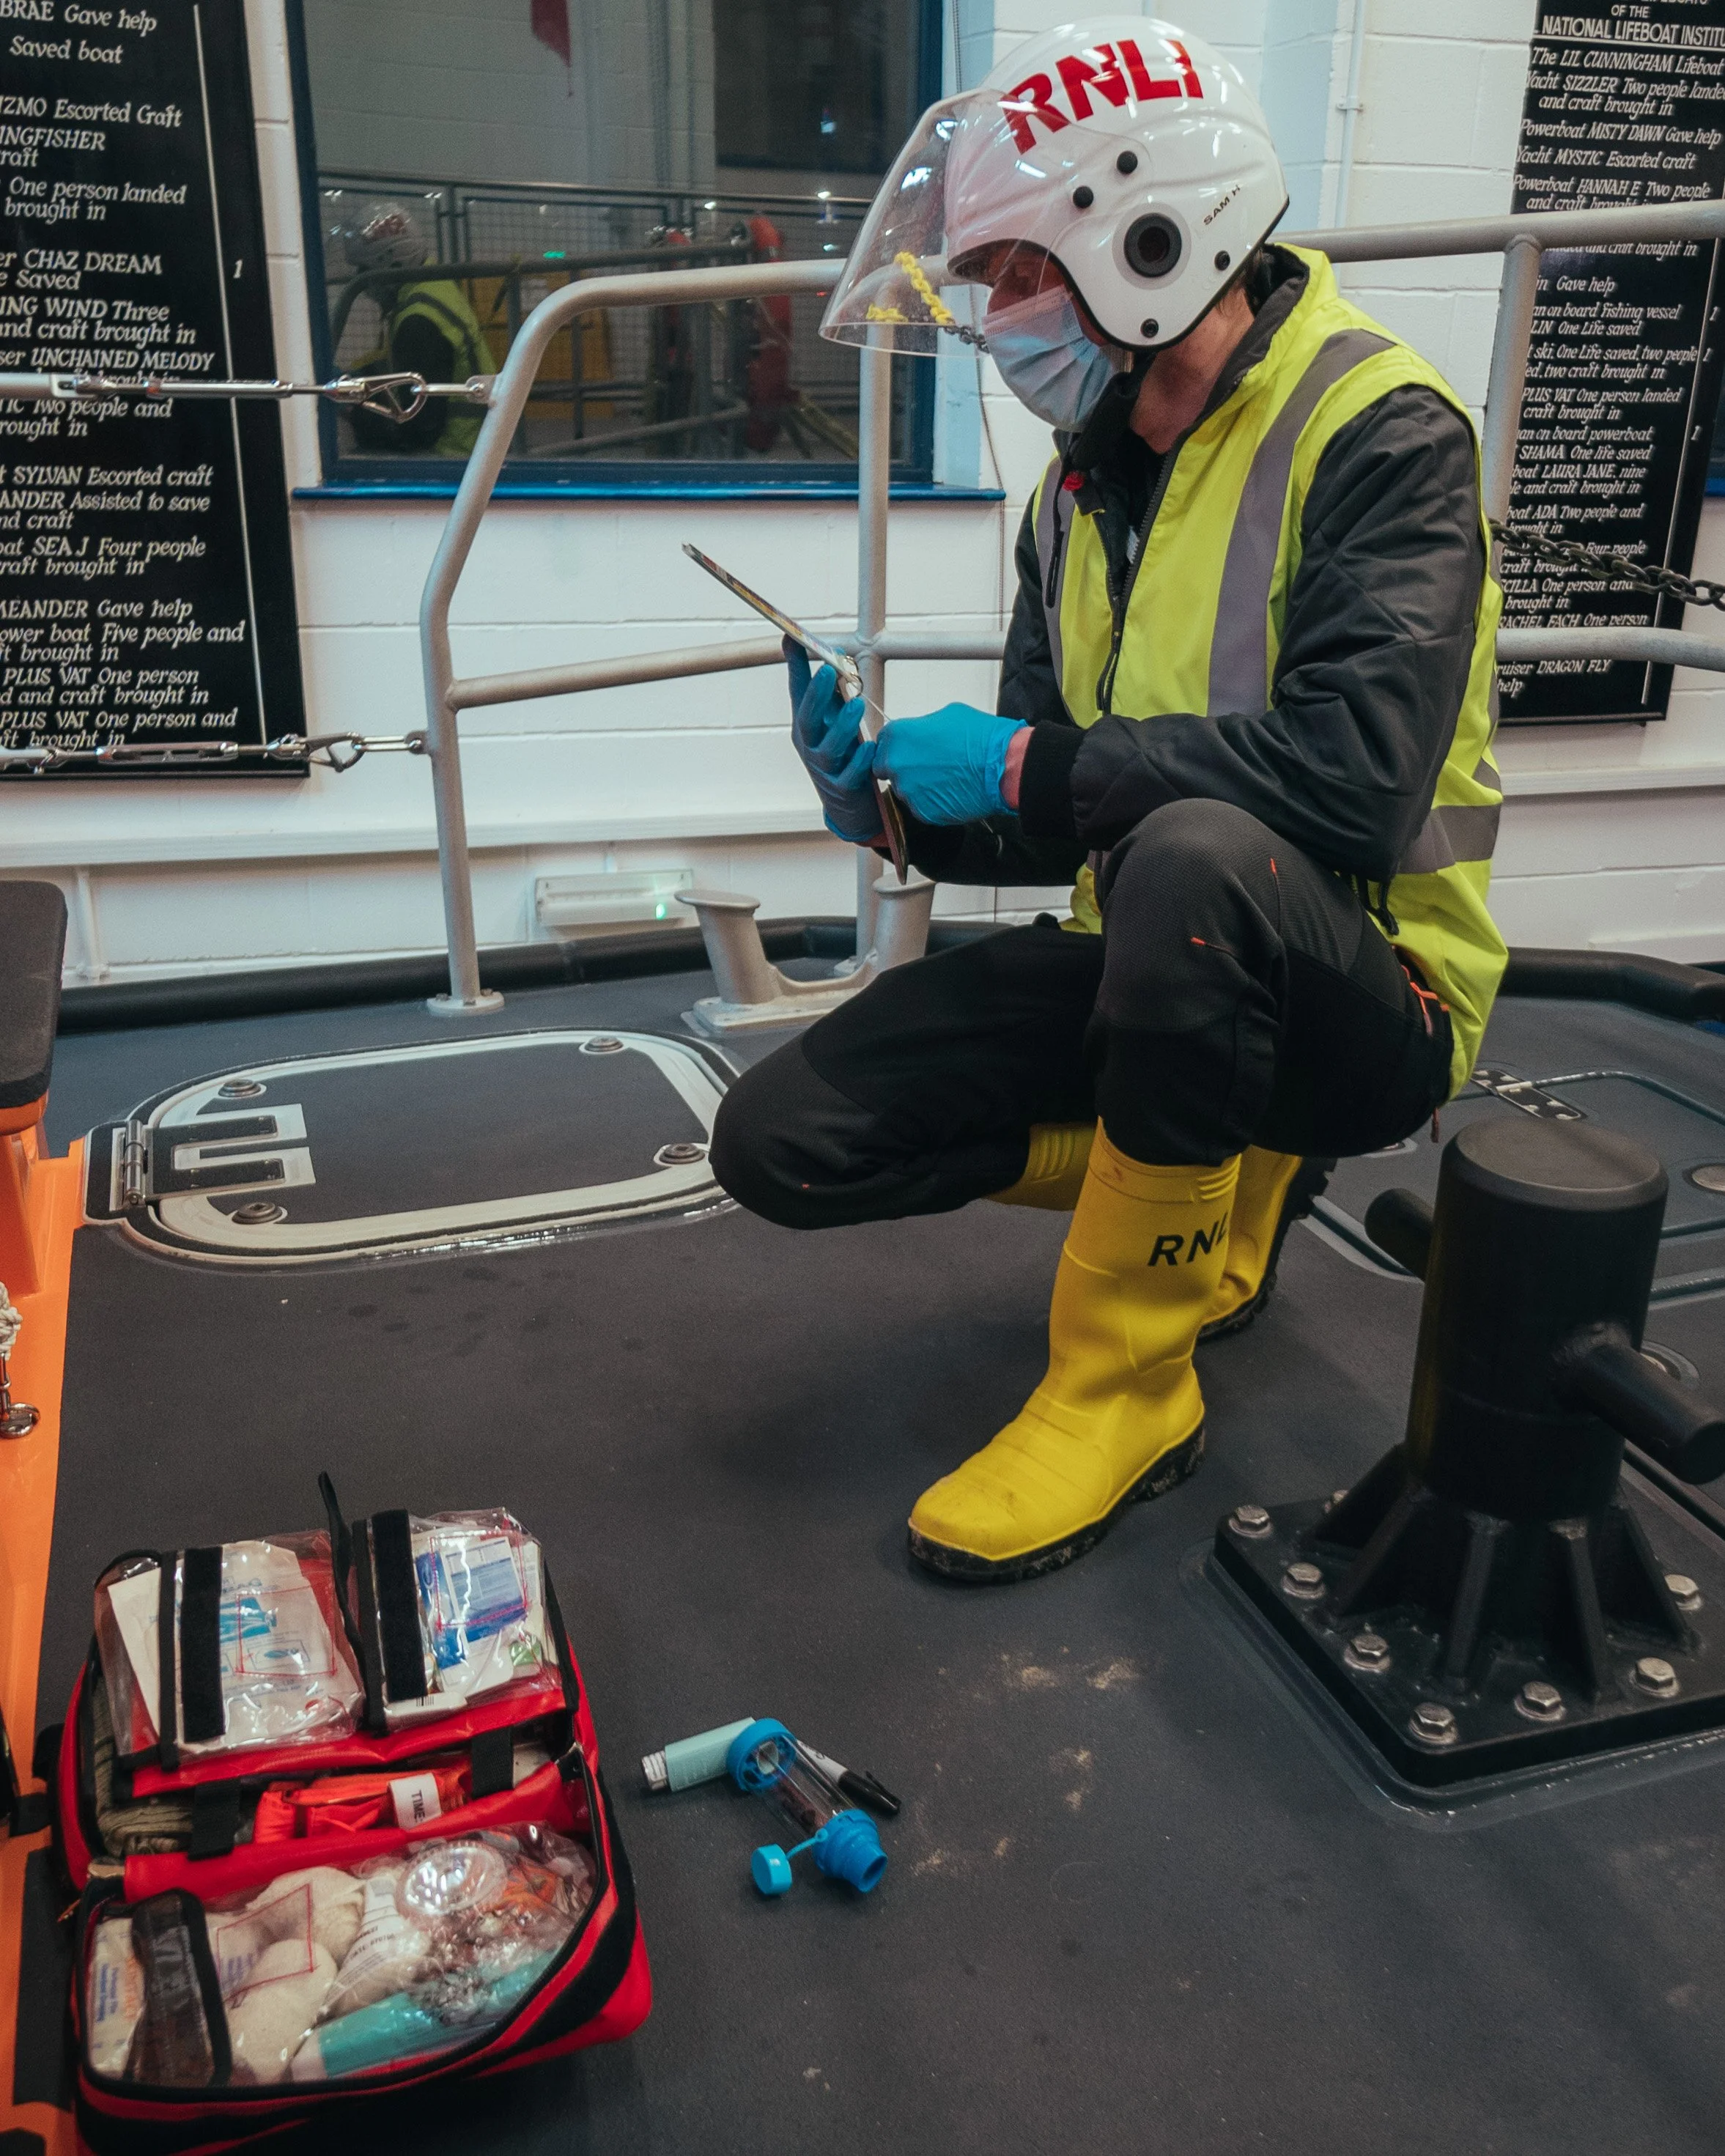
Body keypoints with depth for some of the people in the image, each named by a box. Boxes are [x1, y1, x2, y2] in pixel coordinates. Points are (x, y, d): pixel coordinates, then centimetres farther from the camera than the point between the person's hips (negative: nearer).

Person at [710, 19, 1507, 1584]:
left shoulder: (1379, 433, -15)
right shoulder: (1089, 485, 9)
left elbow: (1358, 769, -31)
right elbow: (1056, 823, 10)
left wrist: (1030, 764, -23)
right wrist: (898, 800, -10)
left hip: (1363, 1002, -7)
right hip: (1154, 967, 7)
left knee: (1195, 857, -41)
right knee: (785, 1141, -7)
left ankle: (1126, 1376, -20)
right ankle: (1211, 1183, 11)